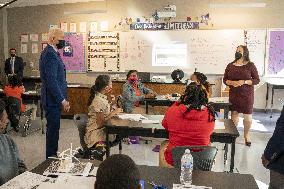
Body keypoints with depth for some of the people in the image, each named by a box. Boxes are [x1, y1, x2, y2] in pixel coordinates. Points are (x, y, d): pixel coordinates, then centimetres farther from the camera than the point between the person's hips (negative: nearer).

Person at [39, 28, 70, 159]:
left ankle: (52, 155, 30)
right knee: (53, 129, 0)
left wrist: (63, 98, 17)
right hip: (53, 99, -10)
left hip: (54, 99, 10)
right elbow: (51, 80, -24)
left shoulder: (51, 53, 15)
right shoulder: (50, 54, -17)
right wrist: (62, 100, -20)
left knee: (53, 128, 18)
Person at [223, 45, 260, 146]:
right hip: (233, 94, 2)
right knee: (234, 114, 6)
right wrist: (232, 82, -14)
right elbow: (225, 79, 7)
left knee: (247, 116, 3)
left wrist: (244, 82, -18)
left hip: (247, 95, -2)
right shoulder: (230, 66, 5)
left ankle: (246, 135, 21)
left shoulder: (250, 65, -4)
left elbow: (257, 80, -4)